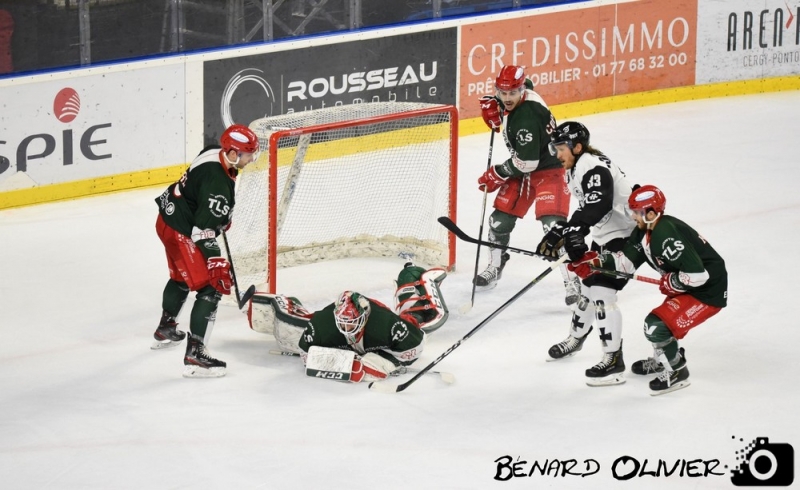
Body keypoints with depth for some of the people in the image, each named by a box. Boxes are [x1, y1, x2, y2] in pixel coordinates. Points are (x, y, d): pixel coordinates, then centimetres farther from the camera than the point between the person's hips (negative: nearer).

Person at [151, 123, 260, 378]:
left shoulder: (215, 154, -2)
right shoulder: (218, 183, -30)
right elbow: (204, 229, -31)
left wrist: (221, 218, 29)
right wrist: (215, 262, -31)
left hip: (169, 218, 11)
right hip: (181, 232, -11)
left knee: (182, 277, 32)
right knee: (210, 288, -12)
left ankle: (165, 329, 54)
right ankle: (195, 355, -16)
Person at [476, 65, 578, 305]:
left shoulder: (527, 118, -33)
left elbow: (526, 162, -31)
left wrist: (496, 175, -16)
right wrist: (493, 106, 4)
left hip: (548, 169, -9)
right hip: (522, 168, 9)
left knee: (553, 225, -20)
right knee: (501, 219, 10)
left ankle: (572, 281, -17)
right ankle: (494, 268, 31)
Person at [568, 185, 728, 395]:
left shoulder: (667, 236, -29)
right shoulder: (646, 231, 2)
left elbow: (697, 275, -33)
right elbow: (626, 259, 1)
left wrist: (671, 282, -17)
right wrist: (594, 261, -11)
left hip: (708, 291, -11)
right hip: (686, 287, 11)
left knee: (657, 324, -17)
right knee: (659, 321, 25)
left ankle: (677, 373, 1)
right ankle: (662, 360, 51)